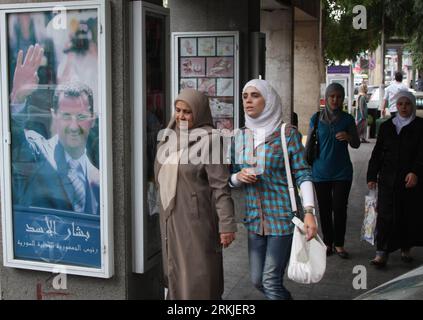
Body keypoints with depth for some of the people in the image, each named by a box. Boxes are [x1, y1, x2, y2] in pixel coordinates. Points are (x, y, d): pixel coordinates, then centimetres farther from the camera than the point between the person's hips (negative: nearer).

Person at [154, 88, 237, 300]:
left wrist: (227, 225, -18)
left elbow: (221, 187, -14)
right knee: (175, 274, 15)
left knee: (199, 277, -1)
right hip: (170, 219, 7)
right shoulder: (169, 138, 9)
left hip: (196, 218, -7)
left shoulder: (208, 141, -11)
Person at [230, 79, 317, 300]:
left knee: (271, 281, -6)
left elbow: (303, 174, -10)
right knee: (257, 280, 13)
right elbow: (232, 179, 15)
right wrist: (239, 177, -8)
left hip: (282, 216, -5)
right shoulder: (240, 137, 8)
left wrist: (308, 211, -20)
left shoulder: (287, 133, -7)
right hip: (254, 219, 6)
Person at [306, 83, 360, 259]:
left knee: (340, 208, 0)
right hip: (321, 172, 0)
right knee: (325, 209, 7)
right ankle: (327, 243, 19)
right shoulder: (316, 118, -1)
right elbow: (309, 145, 5)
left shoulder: (347, 119, 1)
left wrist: (348, 137, -15)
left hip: (342, 172, 0)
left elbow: (357, 144, 7)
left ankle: (339, 244, 13)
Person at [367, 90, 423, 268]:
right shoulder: (386, 126, 9)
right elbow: (377, 152, 11)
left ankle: (406, 248, 25)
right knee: (385, 215, -5)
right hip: (388, 180, 1)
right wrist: (372, 176, 7)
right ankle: (381, 253, -4)